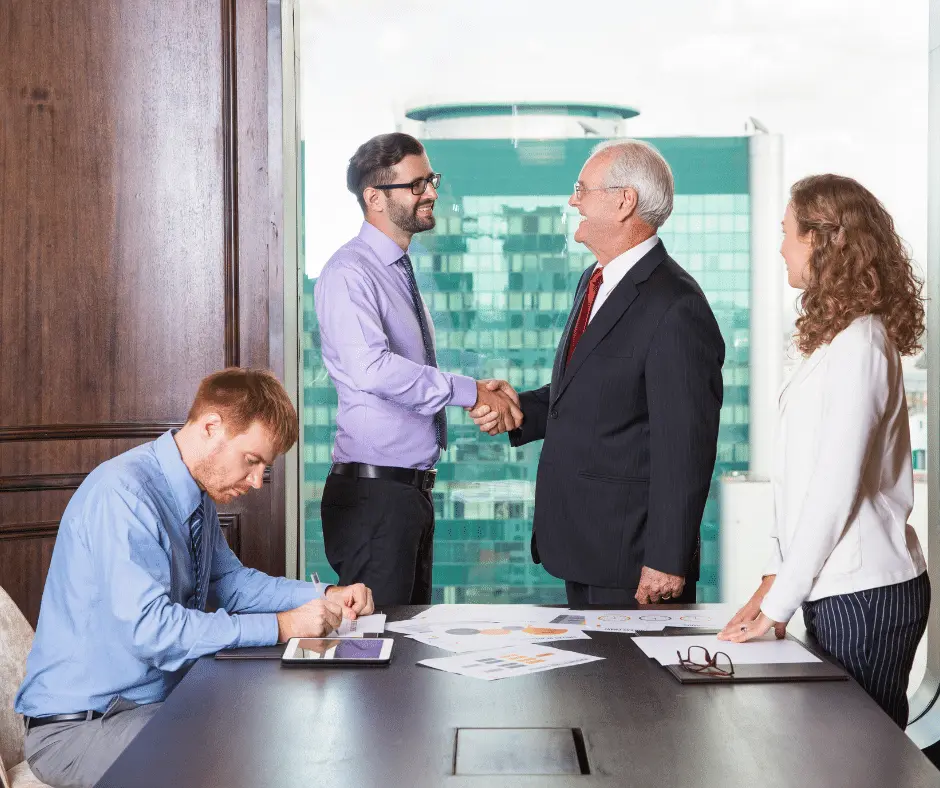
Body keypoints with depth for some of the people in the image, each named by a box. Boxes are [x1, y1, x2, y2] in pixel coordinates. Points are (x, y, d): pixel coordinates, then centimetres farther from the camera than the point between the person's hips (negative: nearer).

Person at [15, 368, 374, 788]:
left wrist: (325, 598, 1)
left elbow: (229, 581, 15)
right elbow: (148, 628, -30)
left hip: (162, 698, 9)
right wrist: (281, 626, -27)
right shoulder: (122, 493, -23)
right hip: (77, 725, -9)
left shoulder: (200, 494, 5)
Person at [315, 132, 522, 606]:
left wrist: (483, 395, 6)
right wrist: (469, 392, -22)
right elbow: (372, 368, -29)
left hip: (414, 491, 9)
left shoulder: (402, 272, 16)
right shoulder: (349, 273, -13)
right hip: (373, 492, -9)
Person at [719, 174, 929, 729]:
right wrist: (777, 575, 10)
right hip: (836, 590, 9)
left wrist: (778, 602, -13)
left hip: (865, 596, -9)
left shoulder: (859, 344, -16)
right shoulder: (836, 338, 13)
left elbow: (836, 488, -18)